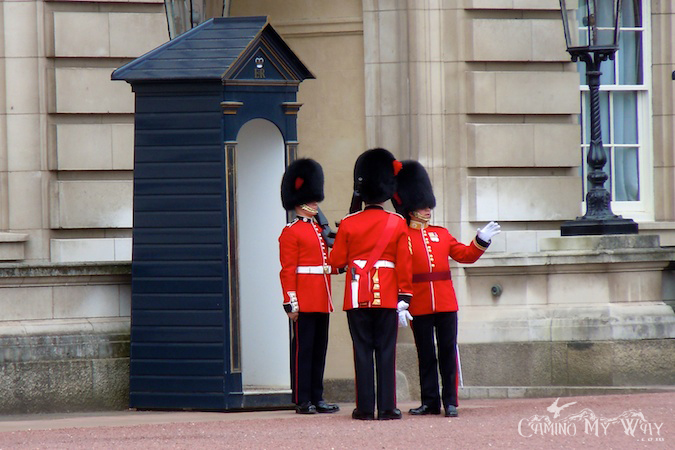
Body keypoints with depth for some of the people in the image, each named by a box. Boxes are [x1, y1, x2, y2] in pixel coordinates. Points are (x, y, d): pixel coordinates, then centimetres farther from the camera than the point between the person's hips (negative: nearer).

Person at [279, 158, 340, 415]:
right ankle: (302, 400, -3)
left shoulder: (320, 229, 19)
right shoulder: (291, 232, -5)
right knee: (303, 348, -5)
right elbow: (287, 269, -10)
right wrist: (290, 302, -16)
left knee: (319, 349, 9)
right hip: (304, 301, -8)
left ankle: (317, 398, 13)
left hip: (321, 300, 8)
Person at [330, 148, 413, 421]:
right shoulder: (398, 224, 0)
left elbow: (337, 261, 2)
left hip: (358, 296, 0)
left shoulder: (348, 224, -2)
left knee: (362, 351, 2)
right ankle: (387, 408, 0)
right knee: (386, 352, 3)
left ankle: (365, 408, 1)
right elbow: (405, 264, -1)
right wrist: (405, 294, 4)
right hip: (388, 296, 0)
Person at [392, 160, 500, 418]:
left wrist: (482, 240, 2)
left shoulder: (441, 234, 15)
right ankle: (430, 402, 9)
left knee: (448, 352, 1)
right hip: (419, 307, -3)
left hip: (445, 303, 3)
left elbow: (465, 255, 17)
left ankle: (450, 402, 4)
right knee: (426, 355, 3)